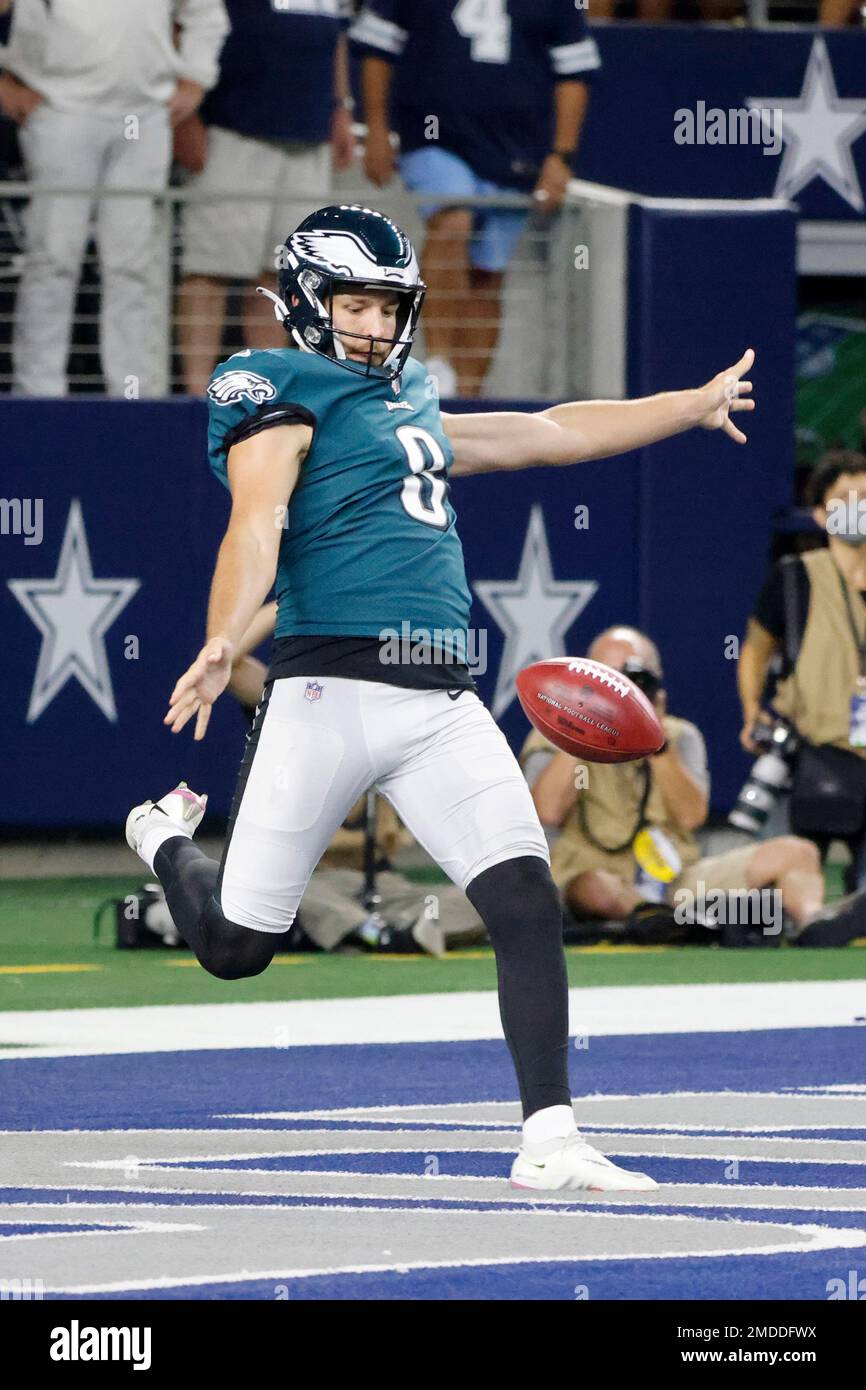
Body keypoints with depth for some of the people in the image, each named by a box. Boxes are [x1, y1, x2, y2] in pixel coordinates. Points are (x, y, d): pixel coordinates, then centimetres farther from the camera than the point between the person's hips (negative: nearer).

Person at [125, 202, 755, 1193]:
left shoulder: (411, 409, 24)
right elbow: (256, 525, -16)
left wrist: (696, 404, 40)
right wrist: (220, 644, -33)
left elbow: (554, 433, 34)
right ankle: (167, 839, 38)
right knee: (235, 947, 3)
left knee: (527, 902, -11)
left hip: (442, 704, 6)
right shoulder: (284, 396, 0)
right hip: (328, 691, -6)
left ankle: (548, 1141, -9)